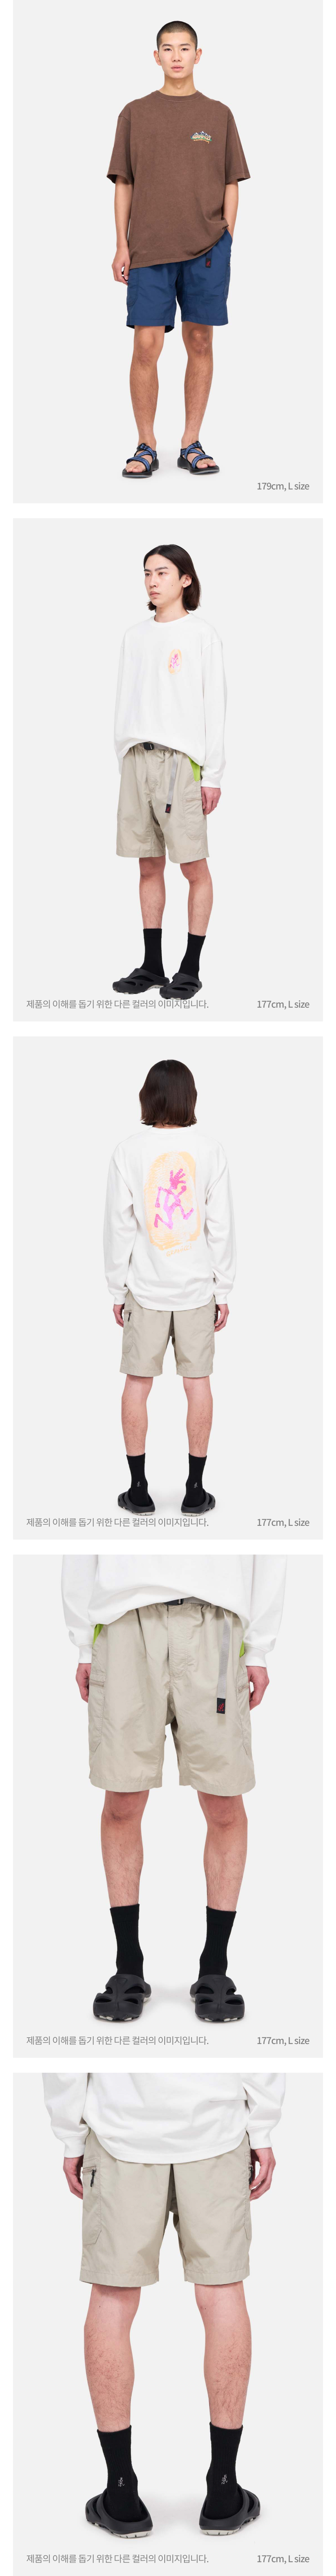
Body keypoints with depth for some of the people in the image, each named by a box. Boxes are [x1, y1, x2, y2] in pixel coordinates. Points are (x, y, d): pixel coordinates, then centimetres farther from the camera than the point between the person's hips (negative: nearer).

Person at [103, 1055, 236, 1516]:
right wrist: (223, 1291, 5)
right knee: (198, 1382, 6)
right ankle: (196, 1489, 9)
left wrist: (118, 1289, 4)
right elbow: (223, 1227, -3)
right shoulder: (210, 1152, -5)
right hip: (197, 1287, 1)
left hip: (146, 1288, -1)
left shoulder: (129, 1152, -7)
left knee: (138, 1384, 7)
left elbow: (119, 1226, -5)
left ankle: (139, 1488, 10)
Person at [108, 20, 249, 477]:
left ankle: (192, 444, 10)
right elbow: (124, 185, 8)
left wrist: (225, 241, 1)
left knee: (200, 342, 2)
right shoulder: (135, 114, 8)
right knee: (147, 345, -6)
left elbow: (231, 185, 10)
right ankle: (146, 447, 2)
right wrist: (122, 246, 1)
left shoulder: (218, 115, 9)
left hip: (206, 248, 1)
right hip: (149, 250, -1)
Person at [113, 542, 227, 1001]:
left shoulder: (202, 635, 1)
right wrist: (124, 762, 11)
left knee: (193, 866, -5)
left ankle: (191, 970, -1)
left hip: (182, 760, -5)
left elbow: (214, 705, -2)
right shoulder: (135, 636, 16)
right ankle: (152, 965, 11)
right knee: (149, 865, 6)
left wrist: (213, 774, -7)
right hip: (138, 758, 5)